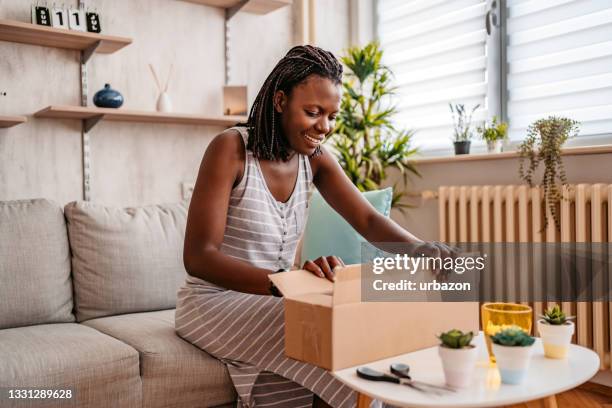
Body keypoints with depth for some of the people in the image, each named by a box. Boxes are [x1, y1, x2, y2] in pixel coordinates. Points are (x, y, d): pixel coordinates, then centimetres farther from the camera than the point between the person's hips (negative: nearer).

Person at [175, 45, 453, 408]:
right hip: (216, 301, -6)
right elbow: (198, 257, -25)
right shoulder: (231, 148, -18)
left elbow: (369, 220, -6)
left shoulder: (316, 157, 1)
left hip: (269, 301, 6)